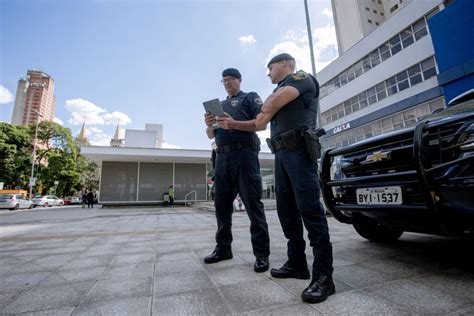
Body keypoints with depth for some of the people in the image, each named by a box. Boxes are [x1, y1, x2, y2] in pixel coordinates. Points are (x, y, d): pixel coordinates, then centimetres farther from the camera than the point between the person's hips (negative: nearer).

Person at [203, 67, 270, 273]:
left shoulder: (250, 98, 10)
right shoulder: (220, 105, 26)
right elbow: (211, 135, 22)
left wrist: (234, 124, -18)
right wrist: (209, 125, -1)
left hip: (244, 154, -6)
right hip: (222, 157, 7)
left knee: (253, 204, -5)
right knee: (222, 204, 7)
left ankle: (261, 253, 2)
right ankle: (223, 248, 19)